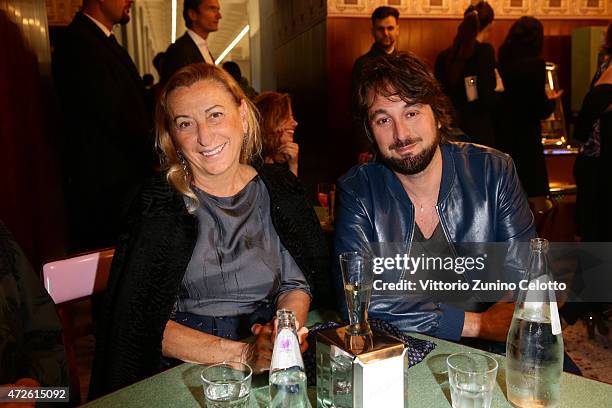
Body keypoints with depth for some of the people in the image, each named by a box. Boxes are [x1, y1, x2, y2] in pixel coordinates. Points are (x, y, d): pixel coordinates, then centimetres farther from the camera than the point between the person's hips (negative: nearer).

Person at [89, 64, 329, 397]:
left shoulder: (279, 188, 3)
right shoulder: (159, 204, -7)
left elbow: (296, 282, 6)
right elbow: (146, 322, -10)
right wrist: (244, 355, -20)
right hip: (188, 368, -2)